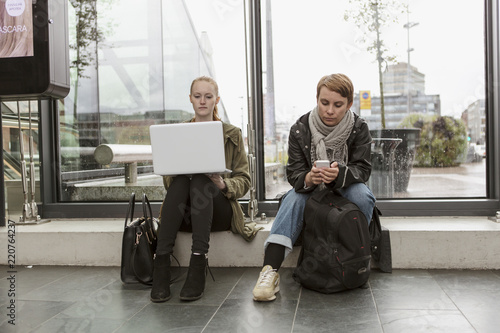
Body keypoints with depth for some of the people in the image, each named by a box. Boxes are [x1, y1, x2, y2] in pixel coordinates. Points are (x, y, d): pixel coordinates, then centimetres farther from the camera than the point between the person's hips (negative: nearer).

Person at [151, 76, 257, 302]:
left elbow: (244, 181, 5)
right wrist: (173, 176, -14)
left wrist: (223, 184, -17)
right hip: (185, 213, 2)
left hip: (218, 209, -1)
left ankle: (199, 263, -42)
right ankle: (161, 262, -39)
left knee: (200, 180, -32)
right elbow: (167, 180, 11)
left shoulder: (232, 134, 12)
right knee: (180, 180, -31)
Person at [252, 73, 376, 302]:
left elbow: (363, 169, -14)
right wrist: (308, 178, -39)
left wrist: (339, 174, -37)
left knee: (363, 196, -31)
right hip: (310, 189, 0)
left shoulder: (359, 129, -7)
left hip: (345, 189, 1)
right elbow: (293, 172, -13)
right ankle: (270, 270, -40)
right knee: (293, 199, -31)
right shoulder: (300, 130, -9)